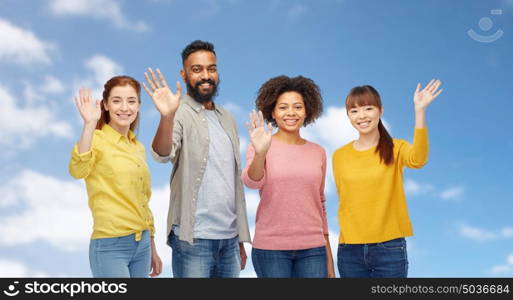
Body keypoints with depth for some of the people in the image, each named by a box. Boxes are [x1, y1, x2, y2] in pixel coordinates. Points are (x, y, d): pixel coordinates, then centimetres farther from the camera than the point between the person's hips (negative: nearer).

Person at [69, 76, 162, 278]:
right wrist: (89, 125, -38)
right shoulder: (96, 140, -8)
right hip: (110, 246, -7)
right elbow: (78, 170, -29)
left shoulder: (138, 148, 12)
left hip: (142, 244, 7)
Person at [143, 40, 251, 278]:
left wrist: (241, 240, 16)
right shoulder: (181, 114, -5)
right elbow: (162, 154, -25)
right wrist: (167, 117, -45)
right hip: (194, 239, -6)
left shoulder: (227, 120, 15)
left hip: (229, 239, 6)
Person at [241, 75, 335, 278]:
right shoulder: (262, 147, -1)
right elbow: (251, 182, -18)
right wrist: (260, 154, -38)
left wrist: (328, 255, 15)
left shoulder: (318, 152, 8)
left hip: (312, 249, 3)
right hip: (271, 248, -2)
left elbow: (320, 205, 14)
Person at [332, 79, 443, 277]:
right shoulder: (339, 156, 6)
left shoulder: (396, 148, 0)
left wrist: (420, 110, -29)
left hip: (389, 248, -2)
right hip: (350, 250, 2)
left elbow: (418, 160, -23)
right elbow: (344, 201, 12)